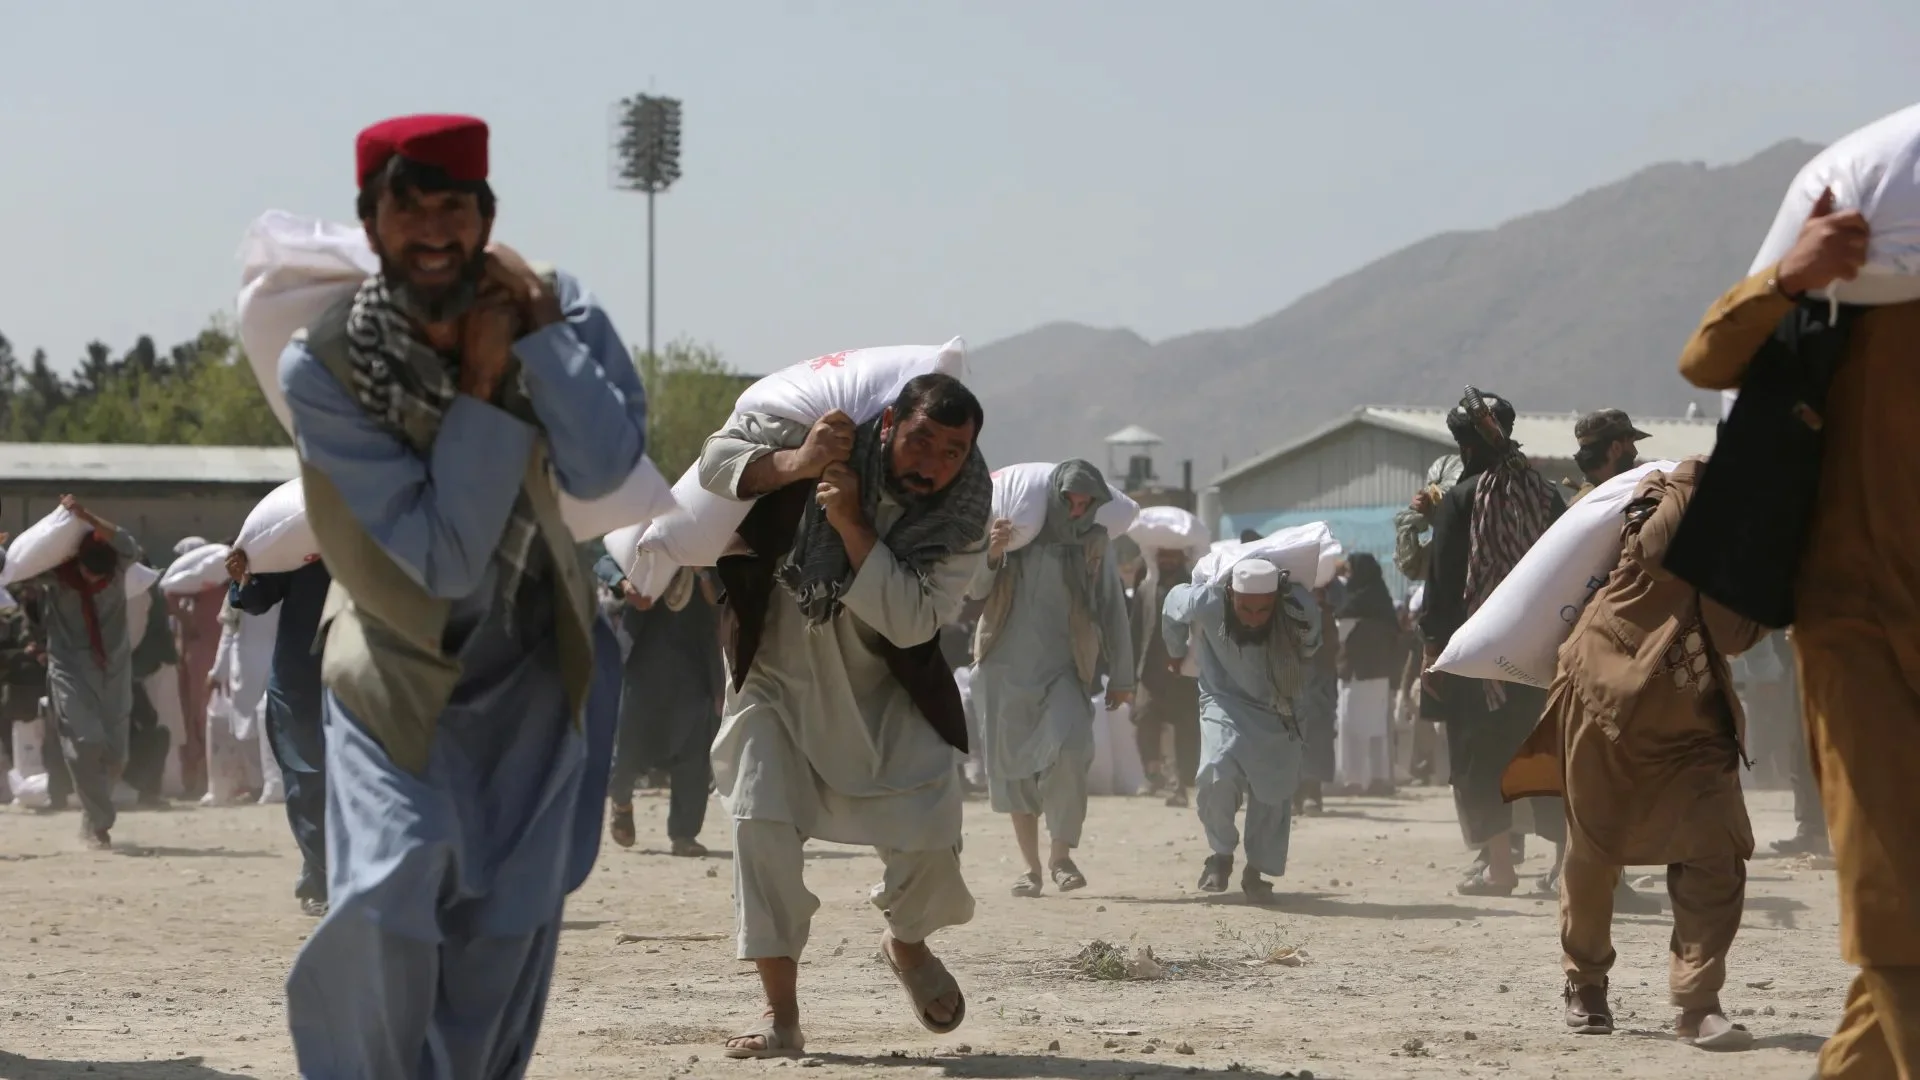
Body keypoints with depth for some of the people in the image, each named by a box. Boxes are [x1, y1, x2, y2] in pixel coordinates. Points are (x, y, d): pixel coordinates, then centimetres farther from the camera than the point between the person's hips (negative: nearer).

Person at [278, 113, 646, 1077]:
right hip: (399, 667, -3)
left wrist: (537, 322, -29)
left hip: (534, 670, 3)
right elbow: (446, 556, -27)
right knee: (388, 903, -21)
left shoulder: (553, 306, -12)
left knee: (510, 925, 6)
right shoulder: (321, 365, -23)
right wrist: (480, 388, -28)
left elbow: (601, 466, -30)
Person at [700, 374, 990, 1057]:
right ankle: (781, 1018, -9)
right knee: (761, 822, -17)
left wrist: (851, 526, -34)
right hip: (778, 676, -1)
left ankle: (907, 944, 29)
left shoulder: (961, 519, -16)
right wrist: (793, 465, -35)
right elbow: (718, 458, -16)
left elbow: (911, 622, -26)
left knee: (929, 839, -8)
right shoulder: (833, 445, -19)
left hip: (885, 693, 1)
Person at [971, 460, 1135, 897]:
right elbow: (978, 590, 6)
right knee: (1012, 767, 2)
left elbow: (1113, 610, 9)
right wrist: (991, 556, -15)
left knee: (1069, 751, -22)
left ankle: (1061, 853, -11)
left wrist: (1121, 676, 8)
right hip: (1006, 668, 1)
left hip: (1064, 671, -1)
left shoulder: (1095, 544, 4)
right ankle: (1030, 864, 13)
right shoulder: (1016, 532, 3)